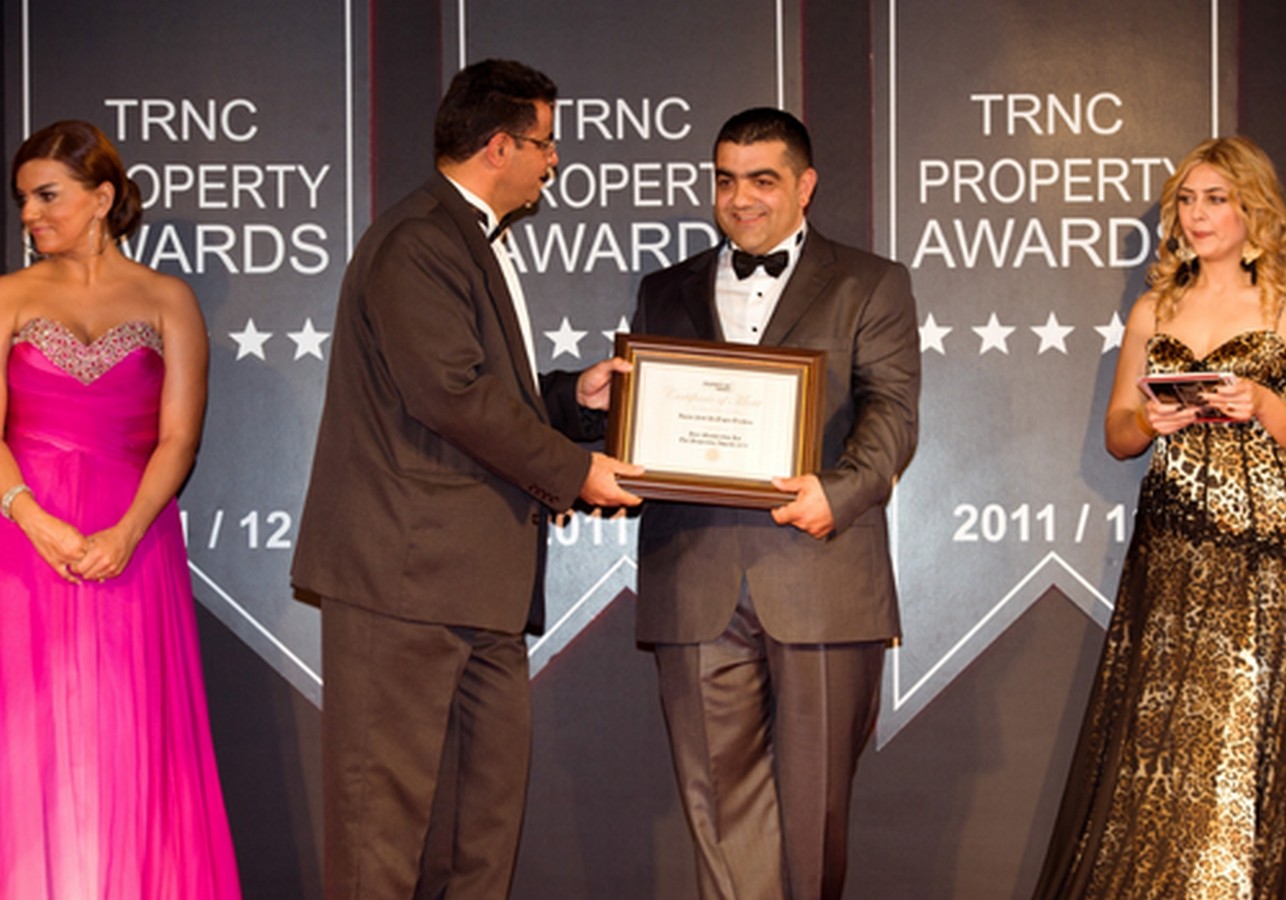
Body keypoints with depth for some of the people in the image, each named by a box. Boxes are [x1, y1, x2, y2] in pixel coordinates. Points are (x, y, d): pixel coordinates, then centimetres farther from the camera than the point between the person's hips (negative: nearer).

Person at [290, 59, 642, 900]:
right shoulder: (417, 242, -14)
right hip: (407, 568, -11)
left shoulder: (474, 244, 21)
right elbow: (453, 394, -22)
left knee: (492, 785, 13)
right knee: (389, 795, -4)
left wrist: (574, 396, 8)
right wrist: (572, 470, -13)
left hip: (480, 577, 11)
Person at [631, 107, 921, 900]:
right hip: (697, 586, 3)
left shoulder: (870, 286, 9)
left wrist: (838, 491, -23)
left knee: (814, 803, 3)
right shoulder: (667, 292, 20)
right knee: (720, 803, 2)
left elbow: (892, 412, -3)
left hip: (822, 583, -2)